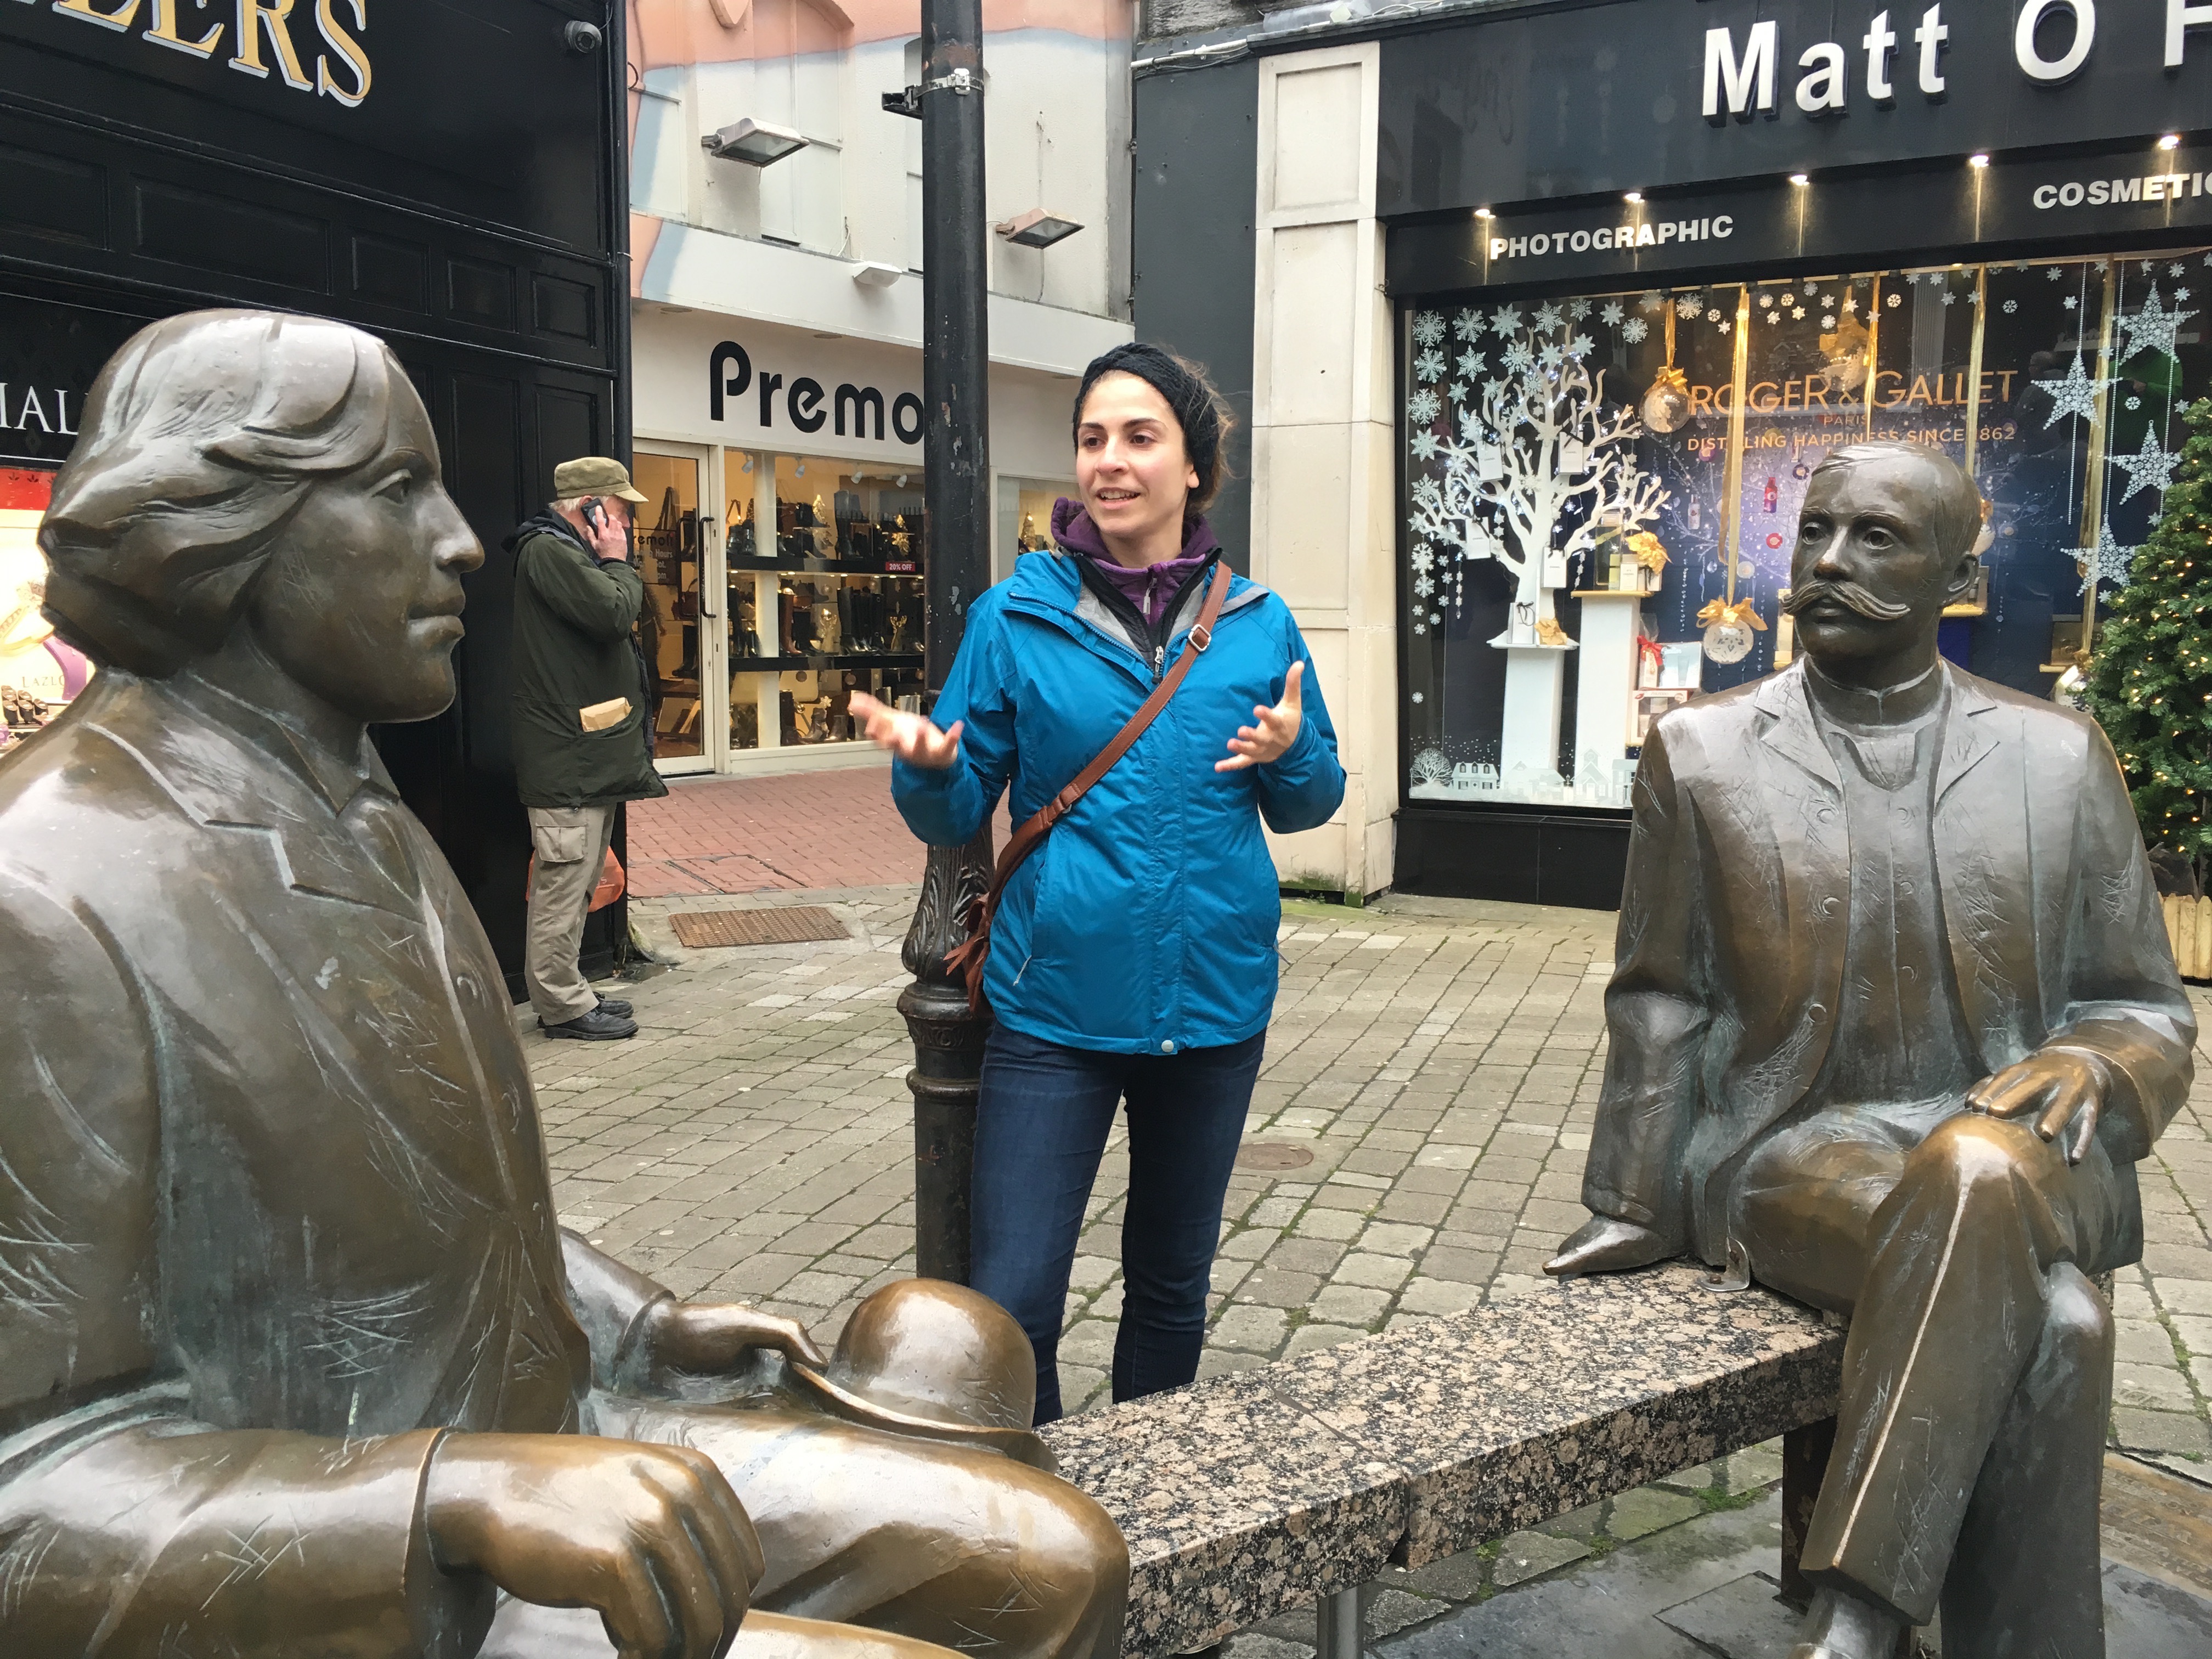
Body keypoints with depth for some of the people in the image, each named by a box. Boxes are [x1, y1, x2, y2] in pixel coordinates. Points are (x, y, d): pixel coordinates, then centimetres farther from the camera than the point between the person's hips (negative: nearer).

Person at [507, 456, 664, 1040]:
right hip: (567, 755, -11)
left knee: (577, 882, 15)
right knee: (564, 882, -5)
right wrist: (619, 563, -4)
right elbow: (614, 613, -23)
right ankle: (562, 1004, 1)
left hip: (593, 752, 11)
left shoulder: (569, 552, 22)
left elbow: (612, 631, 21)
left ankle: (569, 993, 23)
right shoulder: (548, 551, -11)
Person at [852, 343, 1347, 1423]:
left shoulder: (1258, 623, 2)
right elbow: (957, 817, -1)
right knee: (1011, 1302, -8)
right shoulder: (1015, 616, -4)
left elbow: (1312, 805, 11)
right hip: (1058, 1001, -2)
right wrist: (925, 766, -23)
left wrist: (1291, 753, -11)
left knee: (1172, 1284, 19)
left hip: (1215, 998, 3)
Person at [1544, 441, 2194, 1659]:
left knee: (1979, 1169, -36)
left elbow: (2147, 1013, 12)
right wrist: (1636, 1216, 4)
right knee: (2047, 1325, -32)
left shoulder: (2060, 757, 8)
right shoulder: (1698, 751, 5)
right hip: (1792, 1157, -1)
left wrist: (2091, 1069, -12)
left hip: (2018, 1161, 2)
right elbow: (1660, 1004, 8)